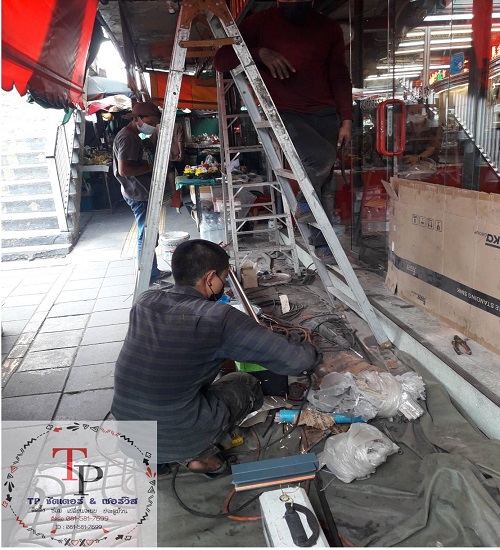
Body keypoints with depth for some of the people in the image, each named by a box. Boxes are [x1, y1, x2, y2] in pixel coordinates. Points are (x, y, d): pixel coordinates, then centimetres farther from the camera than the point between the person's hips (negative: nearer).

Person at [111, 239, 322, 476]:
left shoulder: (144, 302, -4)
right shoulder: (218, 318, -20)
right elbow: (293, 359, -18)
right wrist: (312, 353, 7)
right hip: (177, 440, -5)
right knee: (247, 385, 17)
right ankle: (198, 452, 4)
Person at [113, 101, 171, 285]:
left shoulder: (132, 136, 15)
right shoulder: (127, 137, -18)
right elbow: (123, 169, -25)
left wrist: (149, 166, 7)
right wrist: (150, 167, -17)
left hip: (141, 192, 11)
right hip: (139, 194, -11)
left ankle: (153, 272, 28)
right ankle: (148, 280, 5)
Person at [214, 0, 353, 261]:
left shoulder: (329, 28, 9)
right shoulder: (261, 22, 1)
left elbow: (339, 77, 13)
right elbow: (221, 60, -2)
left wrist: (346, 119, 3)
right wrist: (259, 53, -17)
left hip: (324, 113, 4)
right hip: (283, 114, -4)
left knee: (326, 180, -1)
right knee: (322, 155, -28)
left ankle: (322, 242, 13)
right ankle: (305, 202, 1)